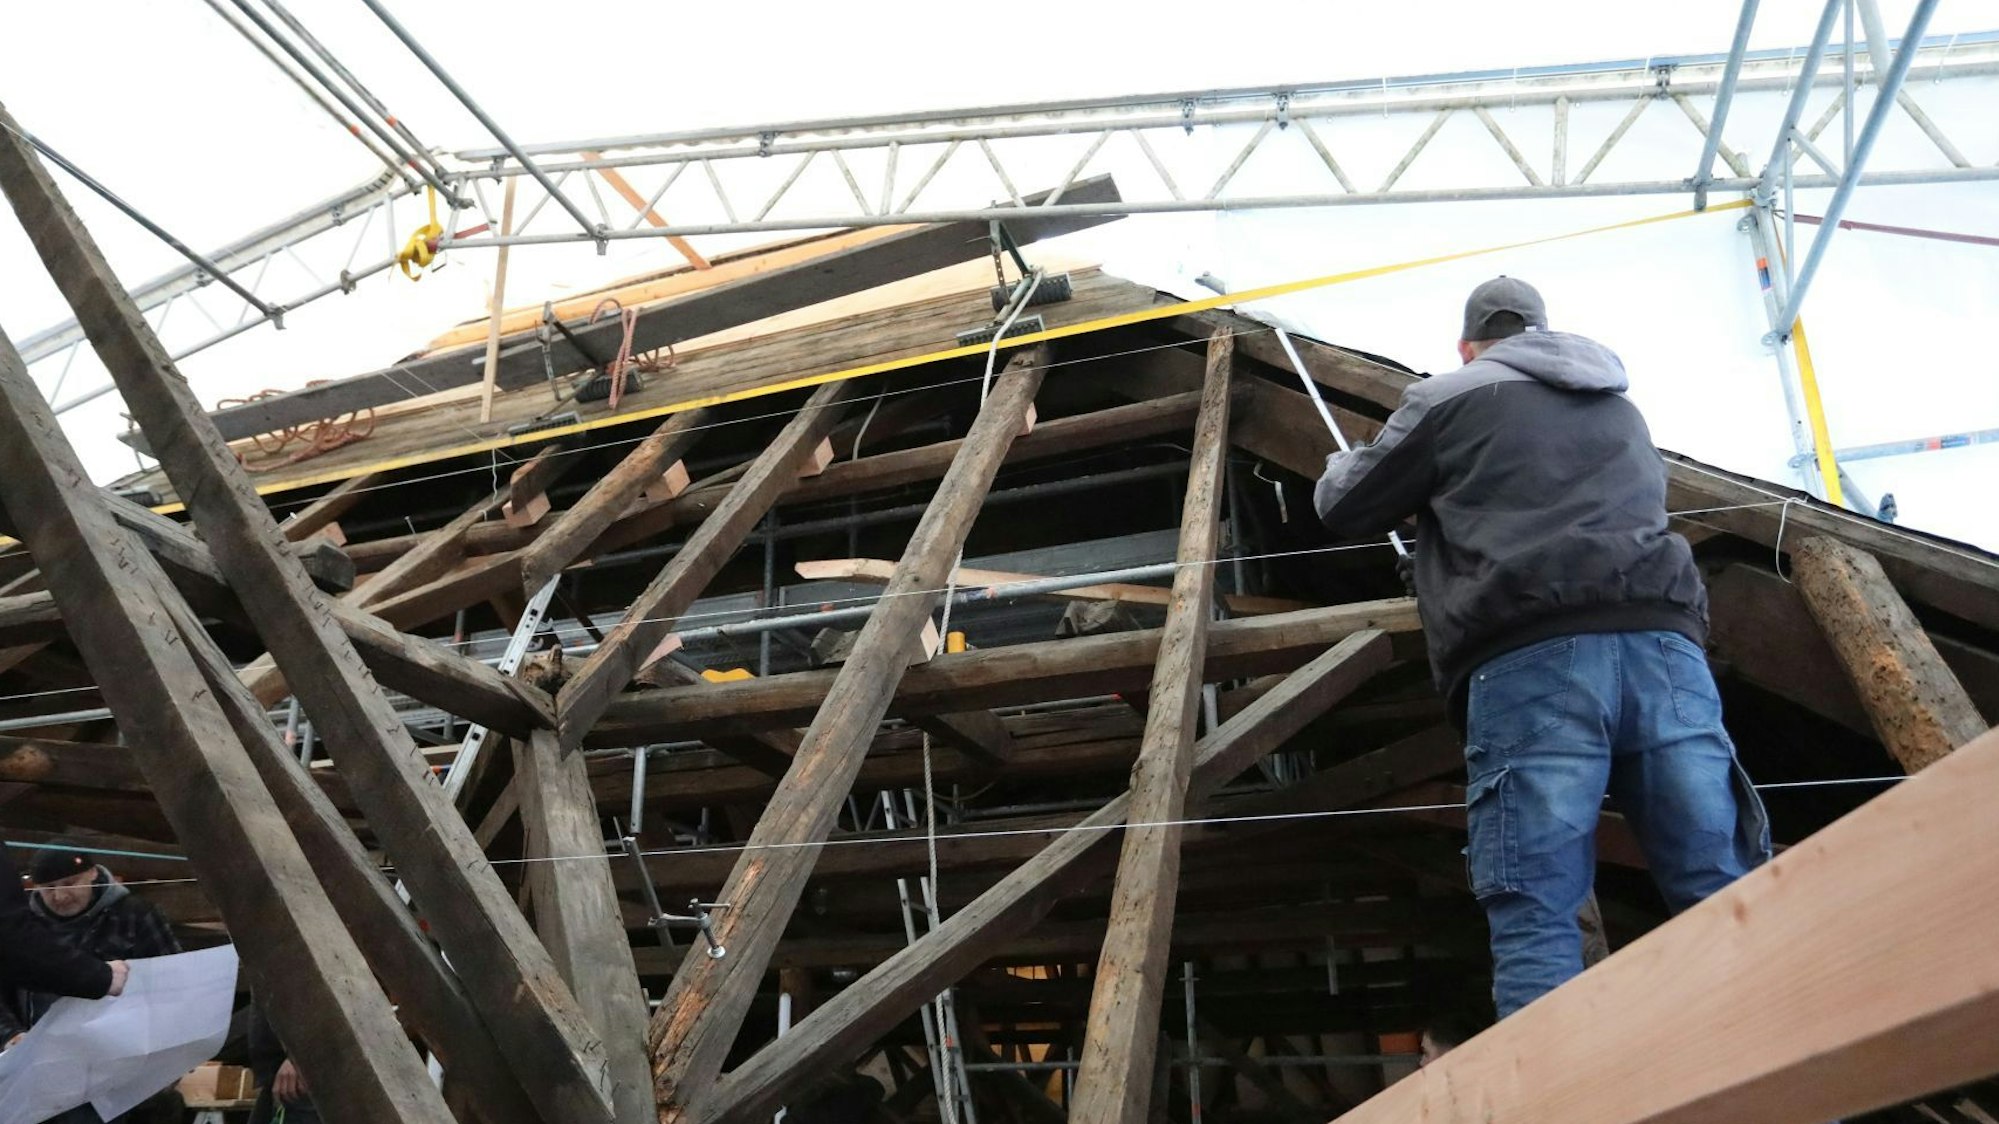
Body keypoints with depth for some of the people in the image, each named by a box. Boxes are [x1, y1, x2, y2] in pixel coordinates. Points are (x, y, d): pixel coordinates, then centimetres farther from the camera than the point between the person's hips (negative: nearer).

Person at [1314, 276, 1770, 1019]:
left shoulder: (1448, 398, 14)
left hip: (1530, 656, -4)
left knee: (1536, 915, -9)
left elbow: (1345, 510, 20)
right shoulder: (1620, 408, 32)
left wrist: (1341, 466, 44)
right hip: (1661, 638, 5)